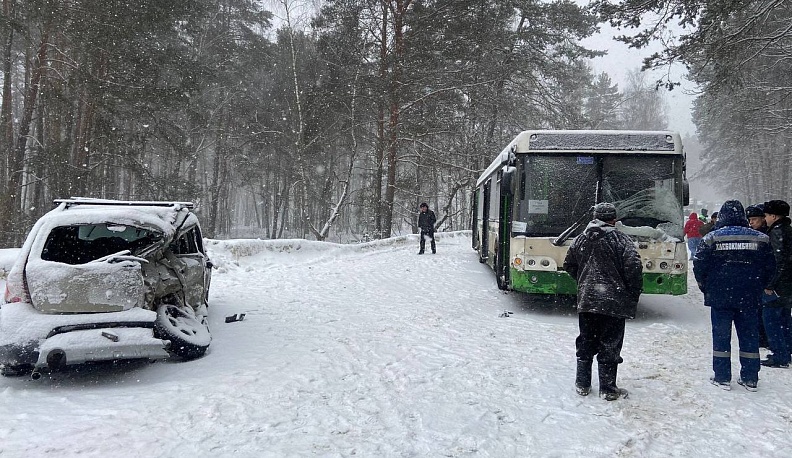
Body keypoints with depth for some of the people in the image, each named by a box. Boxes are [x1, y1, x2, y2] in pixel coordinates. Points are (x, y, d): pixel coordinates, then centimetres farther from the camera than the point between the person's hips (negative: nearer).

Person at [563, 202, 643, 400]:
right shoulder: (621, 239, -7)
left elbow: (569, 265, 15)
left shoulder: (581, 239, 7)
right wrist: (634, 295, -1)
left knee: (586, 343, 15)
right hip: (614, 302, -4)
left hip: (586, 300, 4)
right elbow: (633, 268, -14)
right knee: (609, 346, 4)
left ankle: (582, 384, 22)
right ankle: (607, 389, 11)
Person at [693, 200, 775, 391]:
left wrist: (706, 288, 10)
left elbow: (699, 266, -6)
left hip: (720, 297, -2)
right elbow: (770, 268, 5)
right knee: (749, 336, 11)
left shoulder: (712, 238, -7)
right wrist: (757, 288, 18)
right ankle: (750, 379, 16)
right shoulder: (760, 238, 0)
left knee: (721, 336, 6)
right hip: (749, 298, 2)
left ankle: (722, 377, 9)